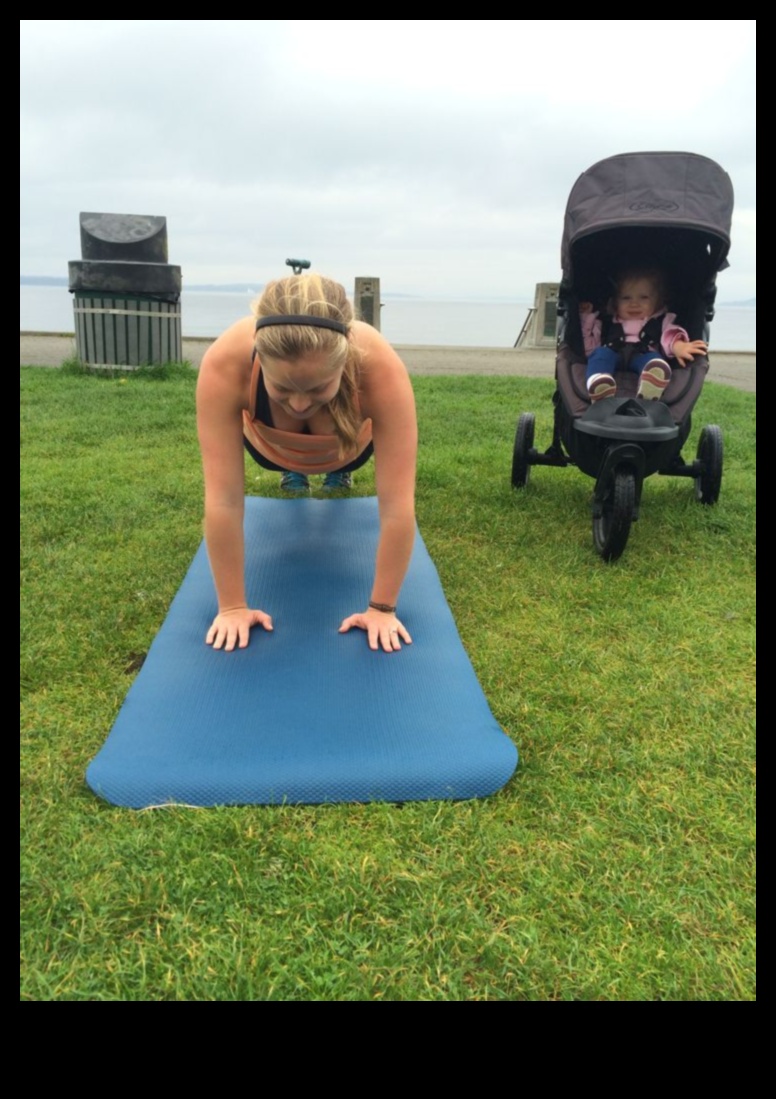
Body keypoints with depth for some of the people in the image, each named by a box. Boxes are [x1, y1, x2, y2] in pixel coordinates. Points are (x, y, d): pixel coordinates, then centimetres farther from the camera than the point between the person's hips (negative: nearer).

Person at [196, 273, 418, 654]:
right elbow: (223, 500, -39)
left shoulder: (382, 368, -44)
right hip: (269, 447, 0)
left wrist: (382, 608, -33)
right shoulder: (225, 364, -44)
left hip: (349, 448, 0)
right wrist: (232, 606, -32)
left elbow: (397, 504, -39)